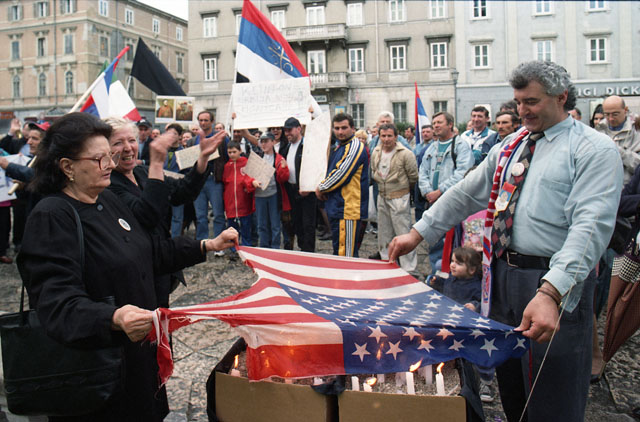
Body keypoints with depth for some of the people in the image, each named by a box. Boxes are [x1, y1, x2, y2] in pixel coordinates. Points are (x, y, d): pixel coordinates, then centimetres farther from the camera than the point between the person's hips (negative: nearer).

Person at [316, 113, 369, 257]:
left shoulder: (355, 147, -12)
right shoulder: (338, 148, 19)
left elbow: (341, 174, -19)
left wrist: (321, 188, -5)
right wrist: (323, 188, 8)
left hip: (348, 209, -10)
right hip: (337, 208, 10)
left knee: (345, 256, -9)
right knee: (338, 251, 17)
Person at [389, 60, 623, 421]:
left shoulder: (595, 150, -9)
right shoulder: (511, 147, 13)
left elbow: (591, 226, -22)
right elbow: (467, 193, 16)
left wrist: (550, 293, -34)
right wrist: (418, 233, 10)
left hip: (556, 284, -6)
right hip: (504, 273, 6)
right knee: (510, 388, 21)